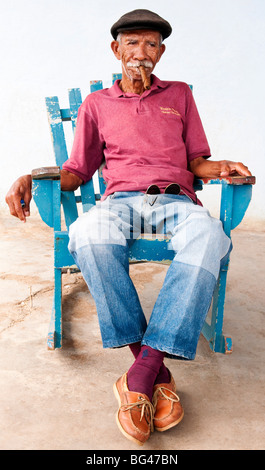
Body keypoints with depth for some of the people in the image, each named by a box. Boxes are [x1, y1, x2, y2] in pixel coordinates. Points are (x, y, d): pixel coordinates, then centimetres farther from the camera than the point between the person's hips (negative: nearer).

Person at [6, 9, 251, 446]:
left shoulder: (180, 95, 24)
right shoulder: (95, 104, 21)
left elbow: (196, 162, 20)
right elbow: (76, 172, 18)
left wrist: (224, 166, -3)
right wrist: (31, 178, -1)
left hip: (176, 200, 1)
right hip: (121, 199, 0)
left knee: (209, 237, -37)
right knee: (90, 234, -38)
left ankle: (142, 370, -36)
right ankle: (157, 372, -32)